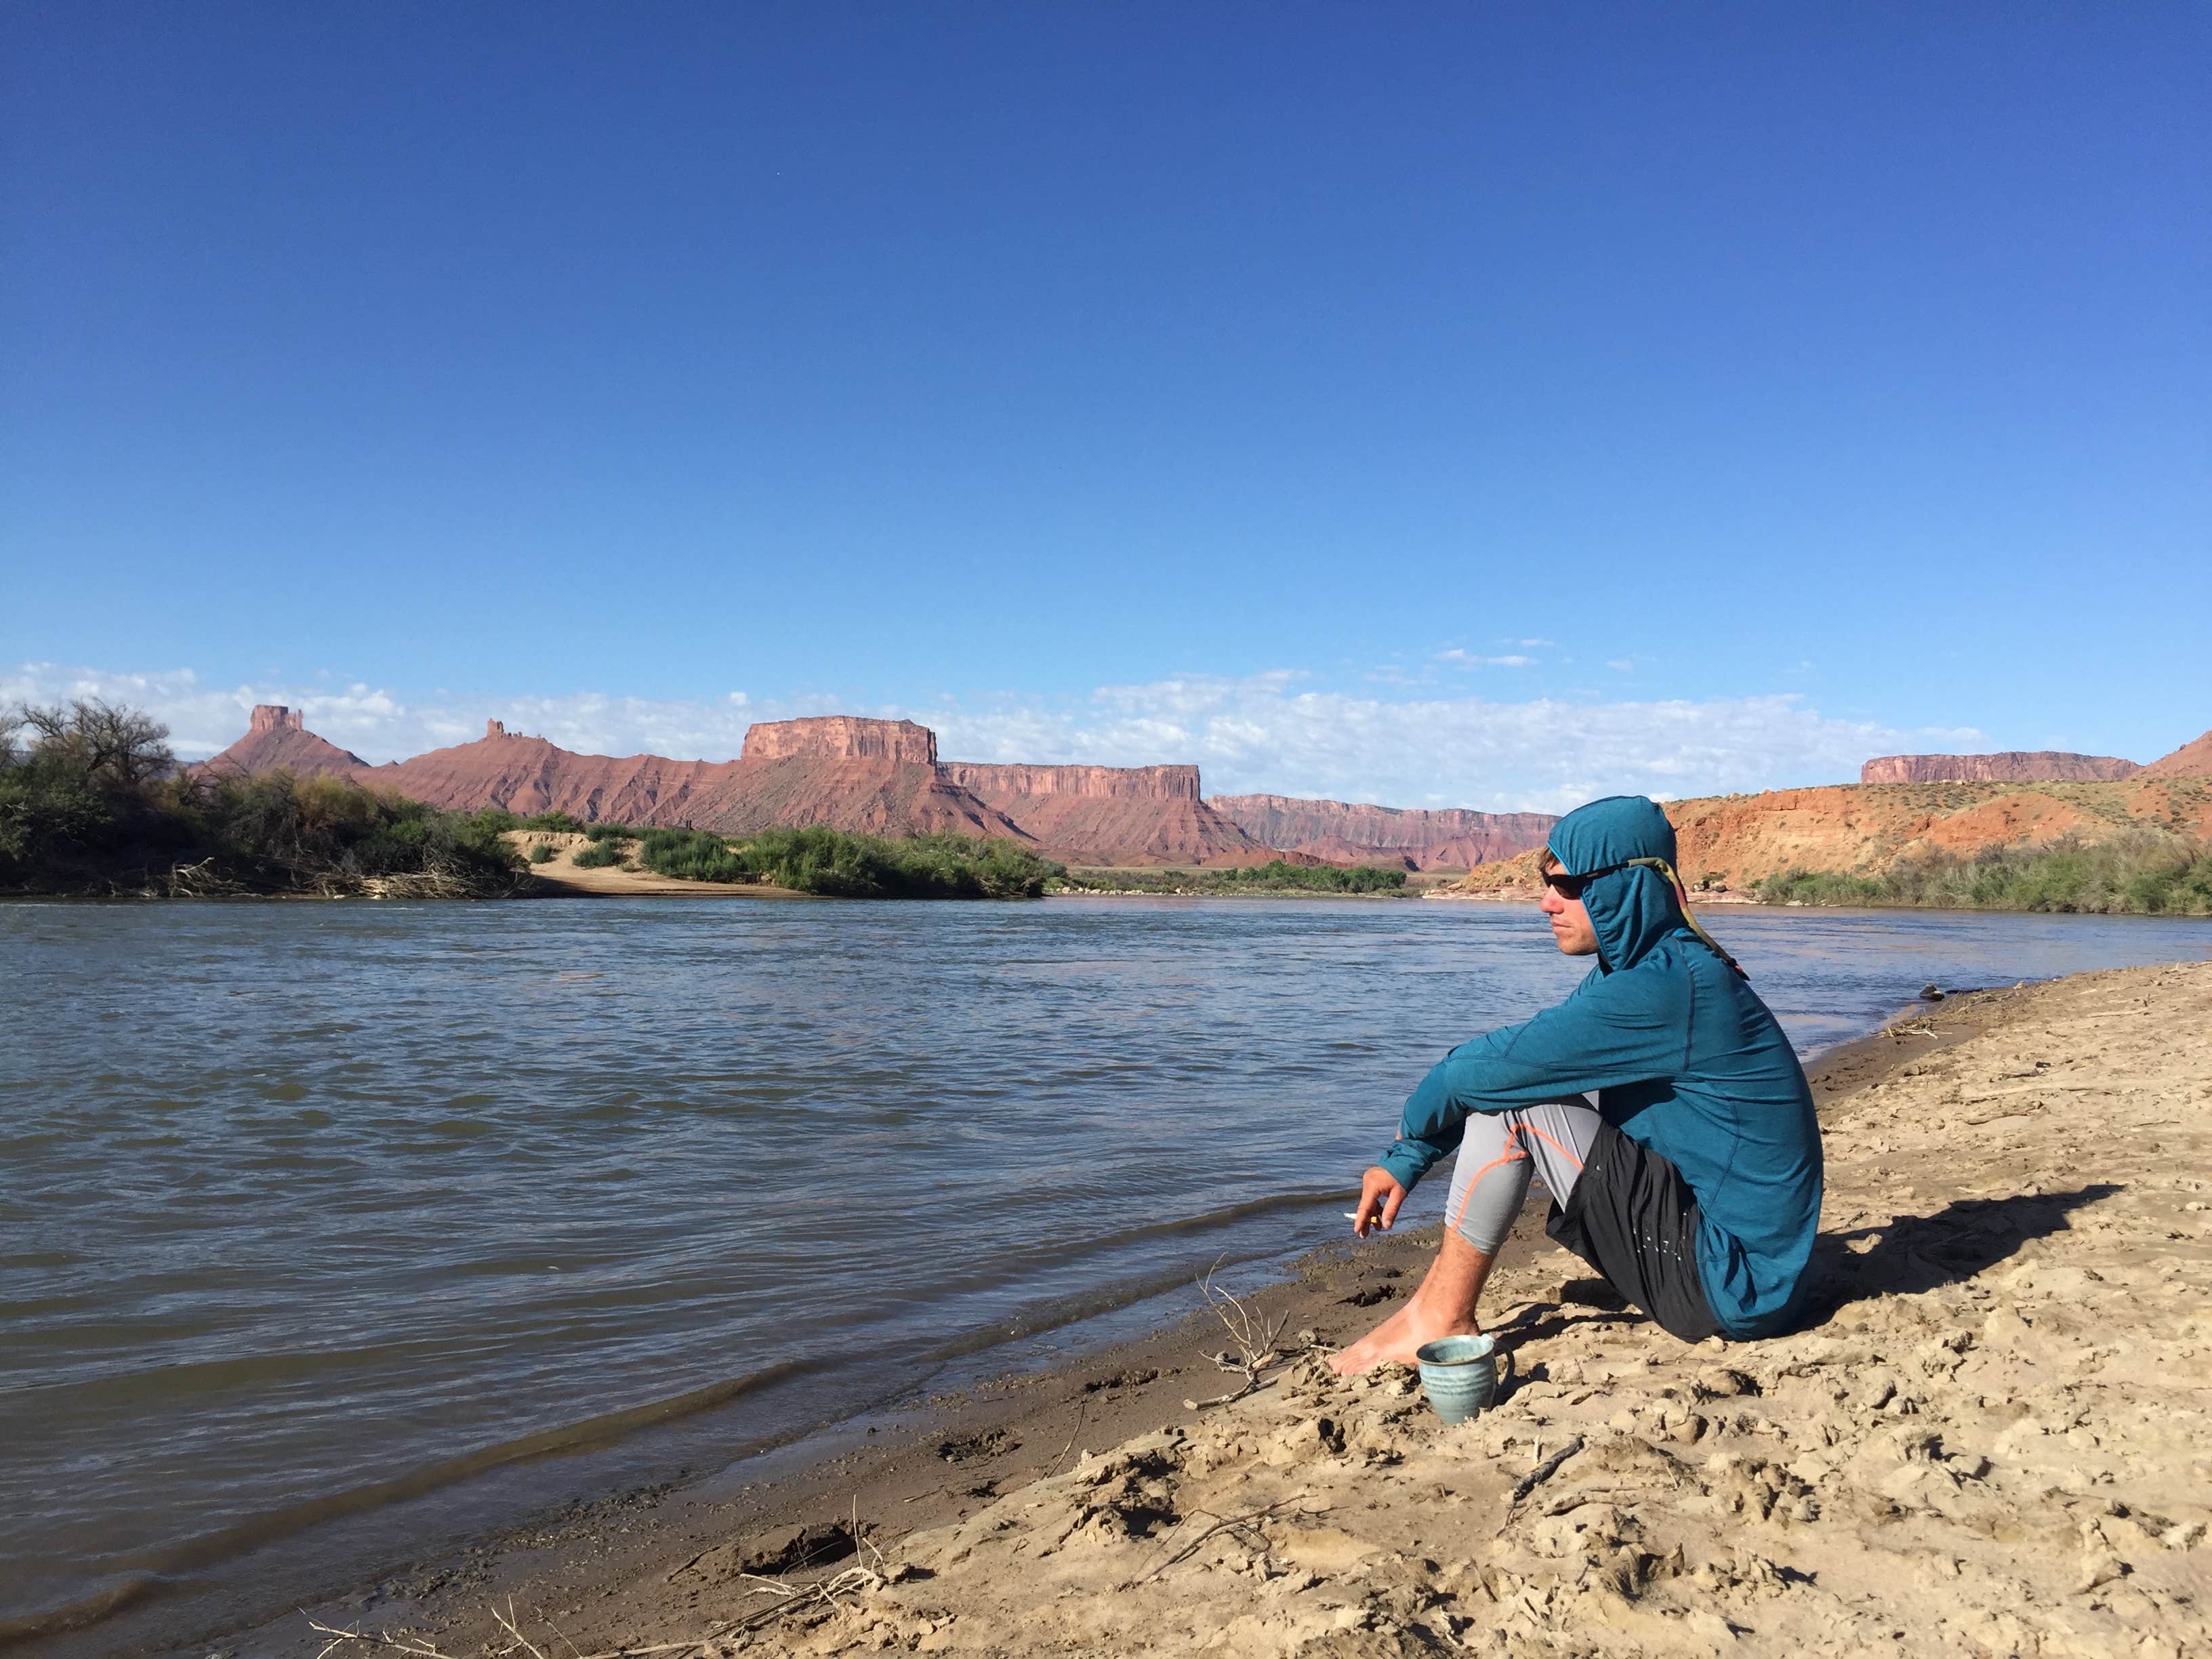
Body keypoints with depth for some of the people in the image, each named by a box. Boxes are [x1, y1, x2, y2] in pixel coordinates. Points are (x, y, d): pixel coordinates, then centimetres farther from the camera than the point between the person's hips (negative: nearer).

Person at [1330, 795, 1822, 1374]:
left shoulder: (1664, 988, -24)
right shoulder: (1650, 970, 8)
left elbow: (1485, 1069, -22)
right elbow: (1496, 1063, 12)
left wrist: (1413, 1127, -1)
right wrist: (1406, 1160, 8)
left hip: (1730, 1291, -10)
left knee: (1509, 1091, -16)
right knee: (1517, 1076, 13)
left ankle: (1442, 1319, -1)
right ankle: (1439, 1304, 13)